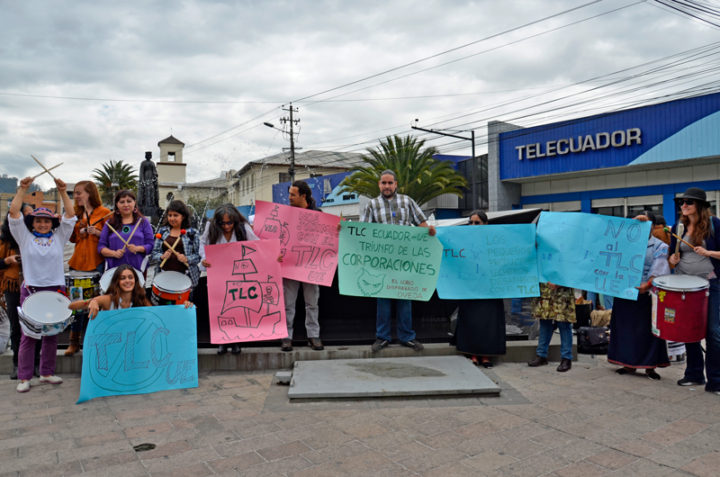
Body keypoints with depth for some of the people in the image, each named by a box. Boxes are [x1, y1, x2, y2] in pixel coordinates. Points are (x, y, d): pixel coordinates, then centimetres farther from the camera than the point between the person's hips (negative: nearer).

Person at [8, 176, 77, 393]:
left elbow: (70, 215, 4)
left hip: (55, 289, 2)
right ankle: (24, 377, 5)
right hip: (30, 290, -2)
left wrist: (63, 192, -4)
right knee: (28, 334, -1)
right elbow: (14, 213, -2)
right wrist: (22, 189, -7)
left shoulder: (58, 237, 10)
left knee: (52, 334, 8)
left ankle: (47, 372, 19)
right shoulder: (25, 237, 7)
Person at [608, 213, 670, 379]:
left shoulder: (660, 246, 6)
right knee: (626, 327, 4)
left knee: (648, 329, -1)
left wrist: (648, 284, -22)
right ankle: (629, 364, 14)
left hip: (646, 293, -3)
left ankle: (650, 367, 9)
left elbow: (658, 270, -6)